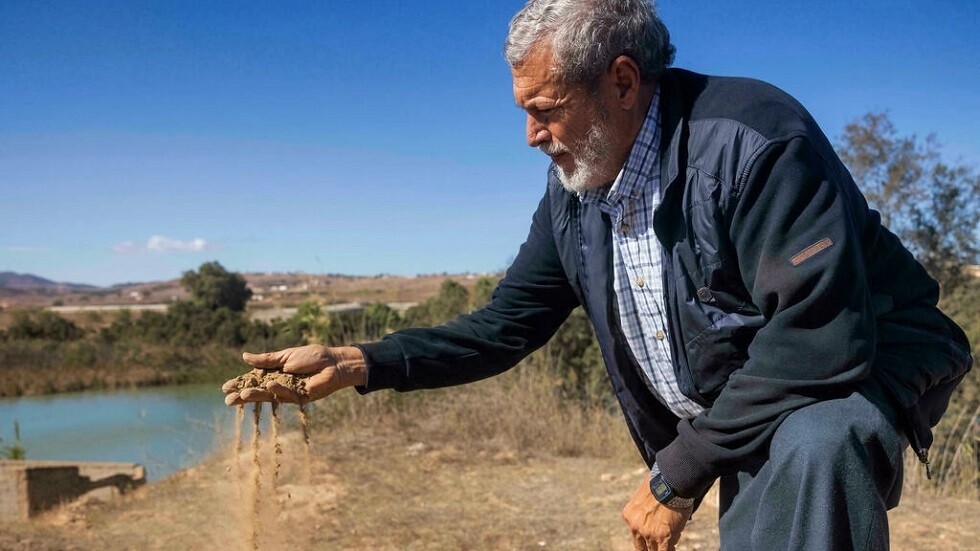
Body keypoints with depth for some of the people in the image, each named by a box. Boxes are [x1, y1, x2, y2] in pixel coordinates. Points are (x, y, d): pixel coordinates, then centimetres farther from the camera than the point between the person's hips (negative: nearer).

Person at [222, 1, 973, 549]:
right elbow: (507, 325, 4)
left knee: (815, 446, -37)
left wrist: (677, 475, -24)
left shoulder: (749, 137, -27)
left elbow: (820, 340, -33)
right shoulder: (573, 193, -1)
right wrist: (356, 364, -9)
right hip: (736, 422, 7)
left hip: (858, 377, -7)